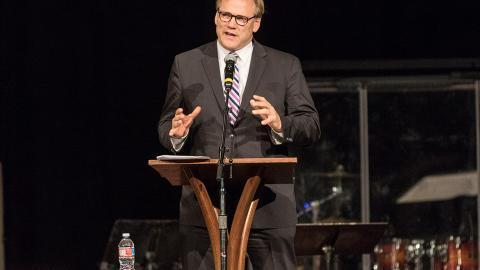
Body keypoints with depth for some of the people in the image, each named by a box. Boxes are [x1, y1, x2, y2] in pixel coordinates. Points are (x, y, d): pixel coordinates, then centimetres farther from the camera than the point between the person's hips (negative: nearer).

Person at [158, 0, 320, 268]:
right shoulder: (186, 65, 11)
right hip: (204, 205, 1)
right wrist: (176, 133, -11)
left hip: (268, 203, -1)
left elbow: (311, 126, 4)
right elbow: (165, 128, 13)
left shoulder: (286, 66, 8)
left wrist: (280, 124, -18)